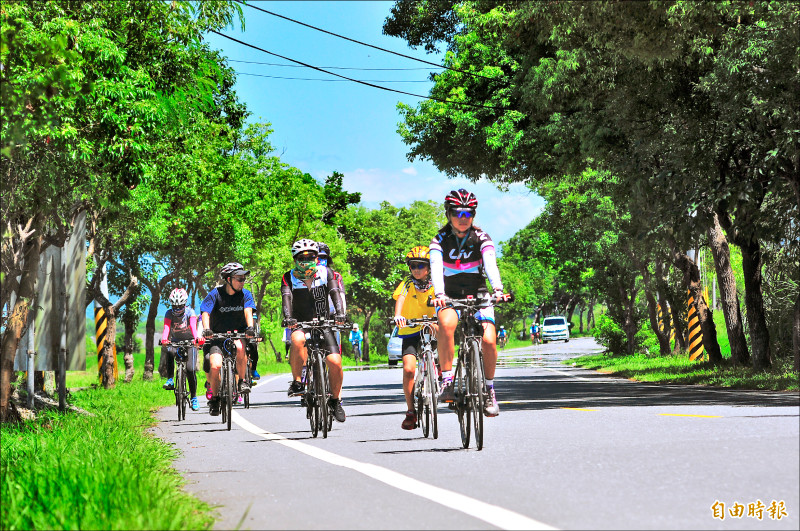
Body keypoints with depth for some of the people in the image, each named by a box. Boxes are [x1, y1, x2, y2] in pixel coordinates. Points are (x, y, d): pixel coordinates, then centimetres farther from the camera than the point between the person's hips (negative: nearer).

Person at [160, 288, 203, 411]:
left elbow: (193, 326, -33)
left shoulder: (190, 312, -17)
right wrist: (164, 339, -49)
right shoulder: (169, 314, -12)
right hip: (175, 341, 1)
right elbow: (166, 327, -28)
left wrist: (197, 337, -54)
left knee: (190, 369, -13)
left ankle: (194, 397, 3)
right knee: (168, 351, -34)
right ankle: (170, 380, -25)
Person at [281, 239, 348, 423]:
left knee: (335, 361, -16)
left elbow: (335, 293, -13)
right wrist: (288, 317, -37)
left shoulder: (325, 273, -1)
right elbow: (286, 297, -18)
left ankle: (335, 399, 7)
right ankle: (297, 381, -22)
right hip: (300, 324, -1)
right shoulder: (289, 277, -3)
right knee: (298, 340, -38)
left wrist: (340, 313, -32)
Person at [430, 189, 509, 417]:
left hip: (478, 295, 1)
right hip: (451, 297, -1)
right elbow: (436, 268, -23)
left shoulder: (481, 238, -5)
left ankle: (489, 389, 2)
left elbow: (491, 264, -24)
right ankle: (447, 381, -29)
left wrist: (498, 288, -43)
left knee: (489, 340, -20)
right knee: (446, 325, -35)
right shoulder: (440, 240, -6)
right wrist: (439, 294, -43)